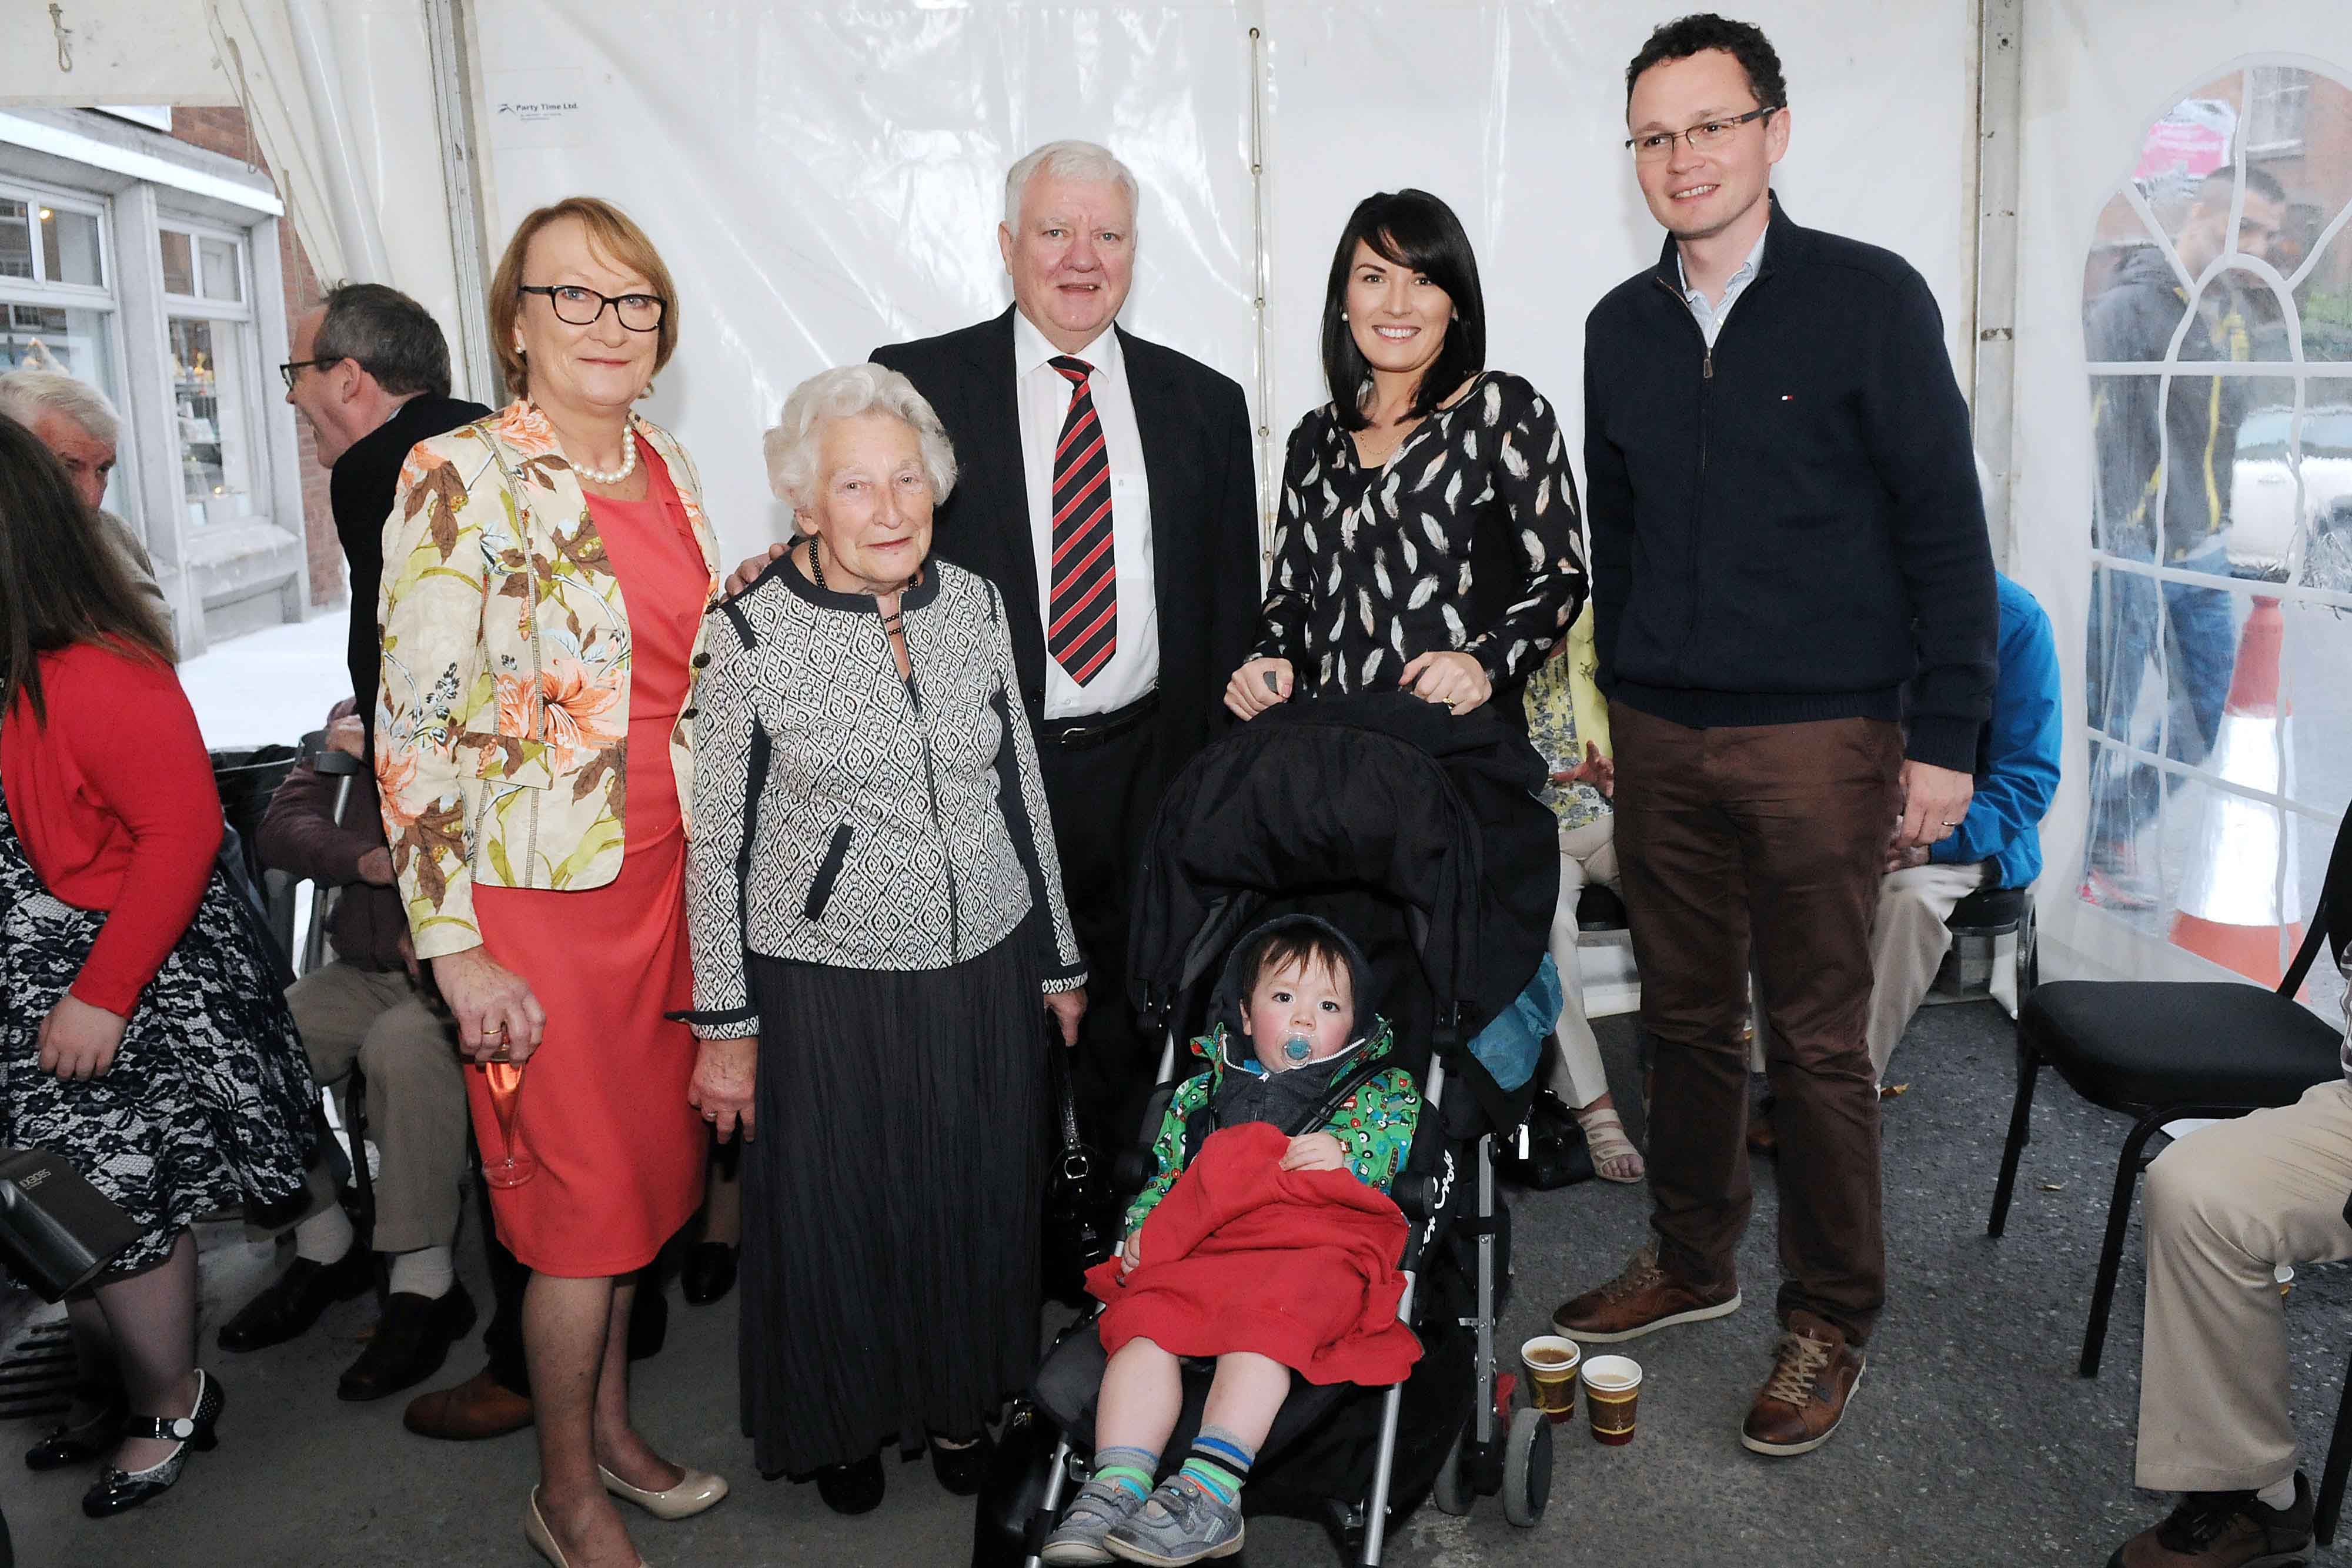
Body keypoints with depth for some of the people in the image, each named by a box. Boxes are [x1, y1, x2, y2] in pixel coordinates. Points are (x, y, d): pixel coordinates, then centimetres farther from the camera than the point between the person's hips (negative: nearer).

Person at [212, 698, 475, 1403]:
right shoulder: (349, 721, 13)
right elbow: (280, 827, 5)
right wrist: (365, 860, -13)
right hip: (363, 970, 7)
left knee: (403, 1046, -35)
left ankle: (425, 1284, -20)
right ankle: (324, 1249, 7)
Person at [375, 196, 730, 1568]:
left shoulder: (666, 469, 7)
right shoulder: (460, 478, -13)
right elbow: (416, 725, -15)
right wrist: (457, 947, -16)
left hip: (667, 873, 6)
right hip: (540, 894, -6)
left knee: (651, 1162, 16)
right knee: (589, 1190, 4)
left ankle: (613, 1425, 38)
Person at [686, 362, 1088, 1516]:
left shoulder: (976, 604, 0)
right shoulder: (751, 631, -12)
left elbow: (1021, 787, 8)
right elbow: (717, 839, -6)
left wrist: (1058, 959, 11)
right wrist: (724, 1021, -6)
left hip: (986, 972, 4)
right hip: (827, 981, -3)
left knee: (979, 1200, 16)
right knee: (834, 1213, 13)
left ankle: (958, 1400, 42)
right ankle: (844, 1419, 39)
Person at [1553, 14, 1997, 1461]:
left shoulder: (1868, 299, -4)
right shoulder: (1622, 328, 10)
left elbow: (1947, 528, -5)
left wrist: (1944, 739, -8)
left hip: (1819, 739, -4)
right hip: (1661, 740, 5)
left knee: (1819, 1042, 3)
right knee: (1687, 1017, 13)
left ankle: (1833, 1321, 19)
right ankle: (1692, 1262, 31)